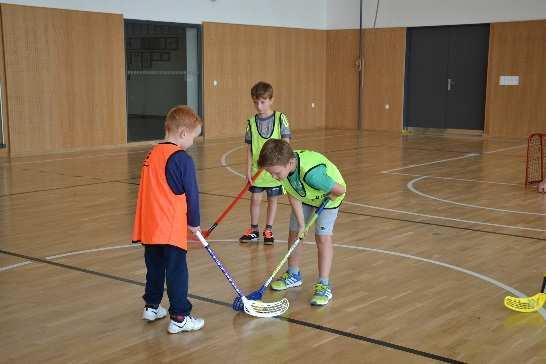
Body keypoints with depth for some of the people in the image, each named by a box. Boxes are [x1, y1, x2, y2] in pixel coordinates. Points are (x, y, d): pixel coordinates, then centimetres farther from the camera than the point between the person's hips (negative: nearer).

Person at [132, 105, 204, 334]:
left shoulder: (152, 154, 10)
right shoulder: (182, 159, -12)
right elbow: (191, 194, -8)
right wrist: (194, 222, 6)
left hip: (149, 227, 7)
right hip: (172, 228, -7)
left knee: (155, 268, 20)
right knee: (177, 272, 0)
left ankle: (151, 306, 33)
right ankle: (179, 318, 4)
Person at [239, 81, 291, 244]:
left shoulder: (280, 118, -4)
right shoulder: (252, 122, 1)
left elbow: (285, 142, -4)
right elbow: (249, 148, 2)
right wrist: (248, 169, -3)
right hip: (257, 169, 1)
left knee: (272, 200, 9)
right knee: (255, 199, 5)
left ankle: (268, 230, 22)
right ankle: (254, 230, 20)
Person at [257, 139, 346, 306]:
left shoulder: (311, 173, -47)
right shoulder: (283, 166, -27)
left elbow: (340, 190, -36)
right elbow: (293, 196, -15)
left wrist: (326, 198, -14)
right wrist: (301, 223, -17)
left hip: (329, 197, -6)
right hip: (304, 197, 6)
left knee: (322, 236, -14)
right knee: (294, 232, 8)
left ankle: (324, 285, -8)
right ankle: (293, 275, 27)